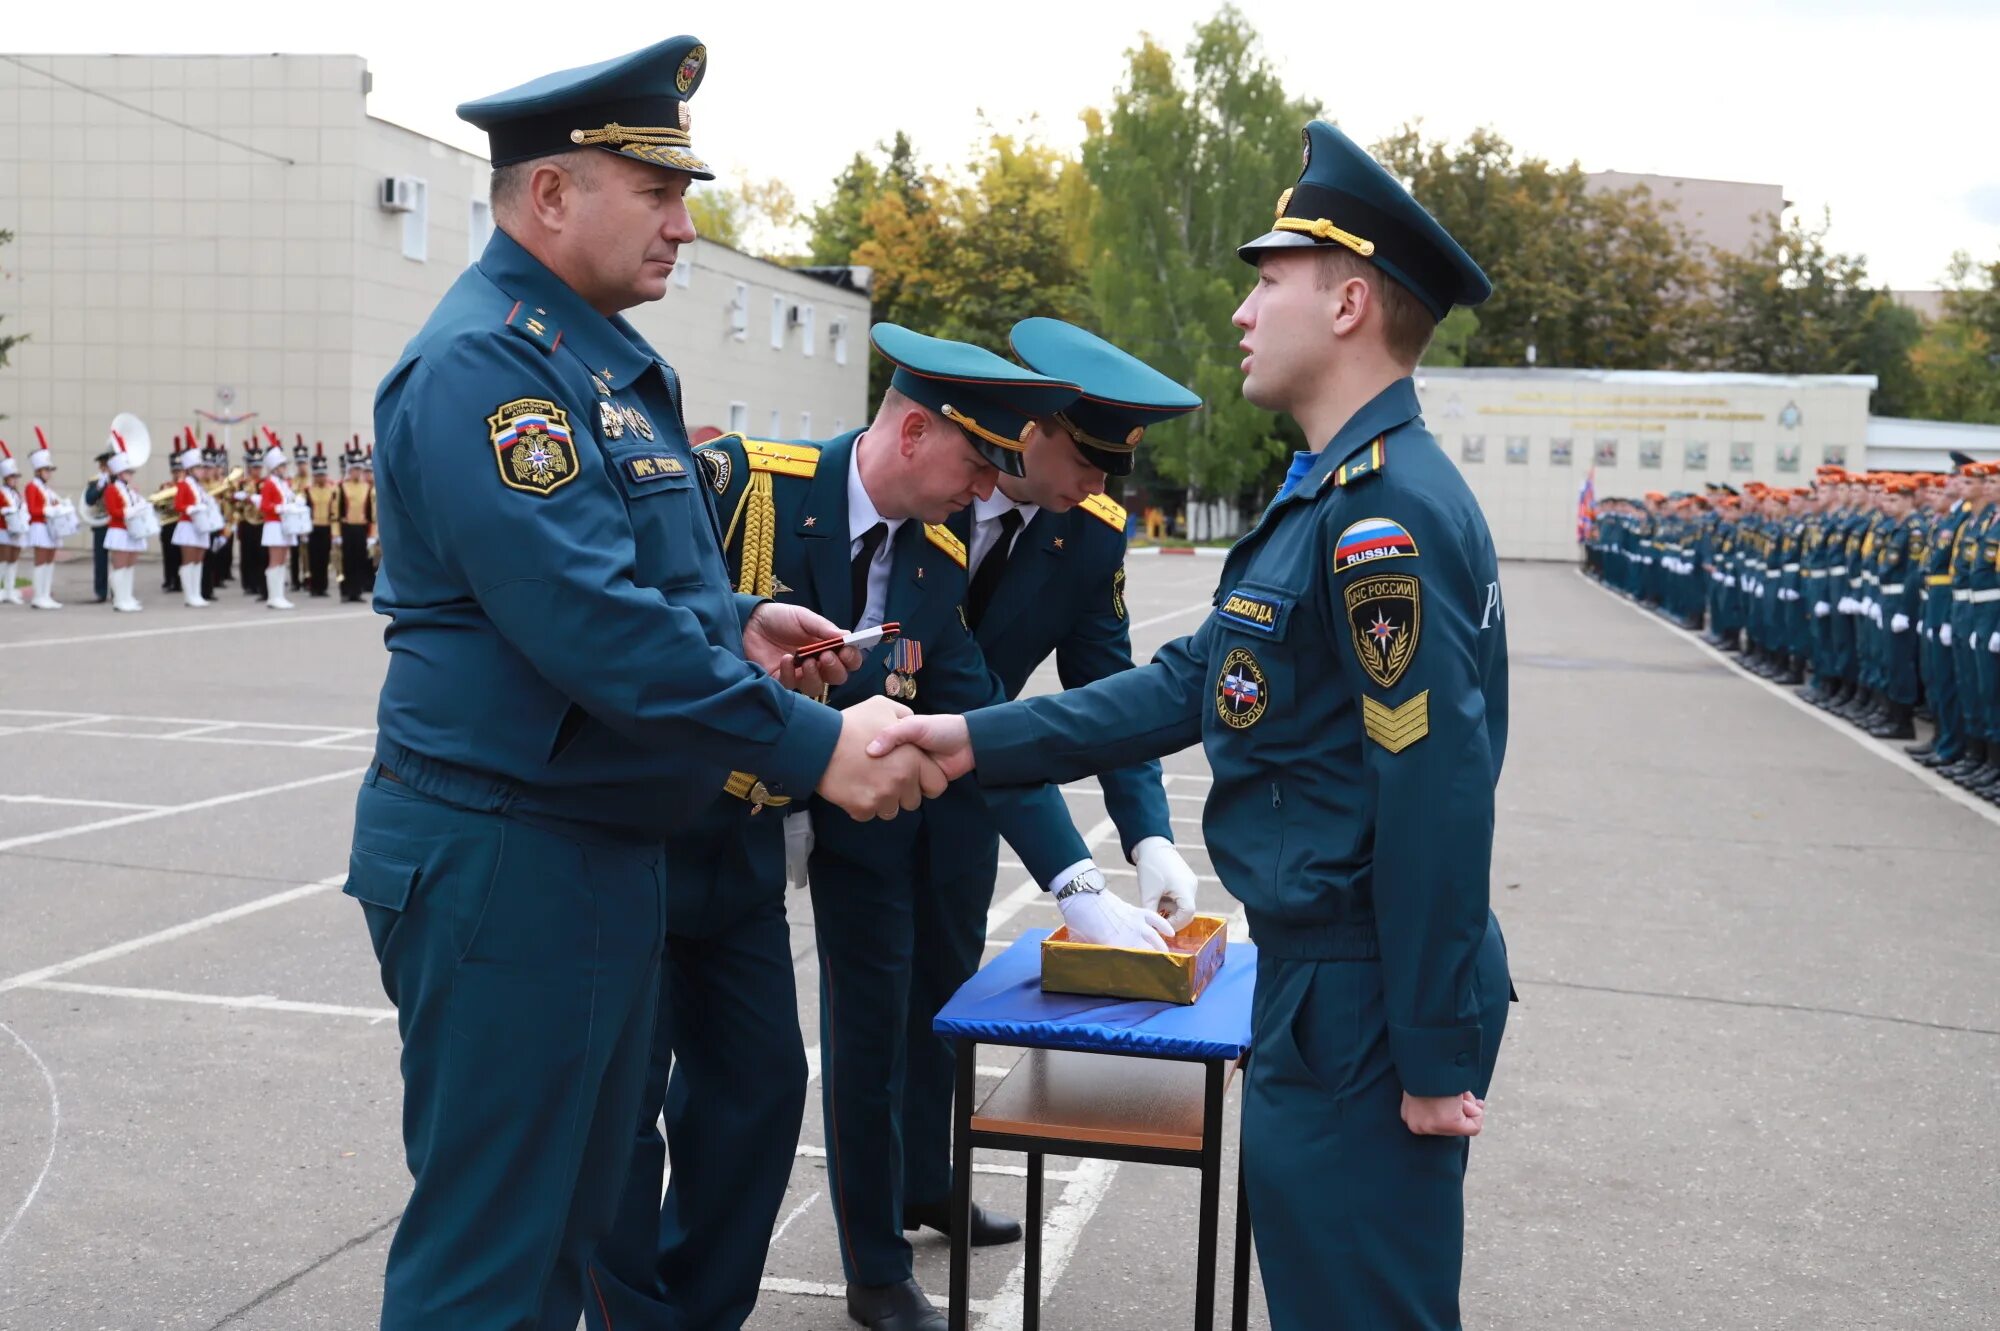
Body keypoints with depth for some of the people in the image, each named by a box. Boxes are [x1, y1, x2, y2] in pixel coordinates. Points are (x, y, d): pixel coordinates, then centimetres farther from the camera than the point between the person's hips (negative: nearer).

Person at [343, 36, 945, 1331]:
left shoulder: (611, 357, 13)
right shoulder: (482, 363, -18)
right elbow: (587, 619, -28)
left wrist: (734, 620, 5)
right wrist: (812, 746, -24)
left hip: (615, 851, 10)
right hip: (505, 866, -10)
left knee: (578, 1219, 21)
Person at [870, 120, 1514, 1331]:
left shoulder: (1388, 511, -21)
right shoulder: (1339, 494, 12)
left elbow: (1437, 801, -24)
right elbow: (1195, 682, 12)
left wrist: (1436, 1060, -20)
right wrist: (980, 740, 6)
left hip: (1367, 1002, -10)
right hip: (1323, 977, 10)